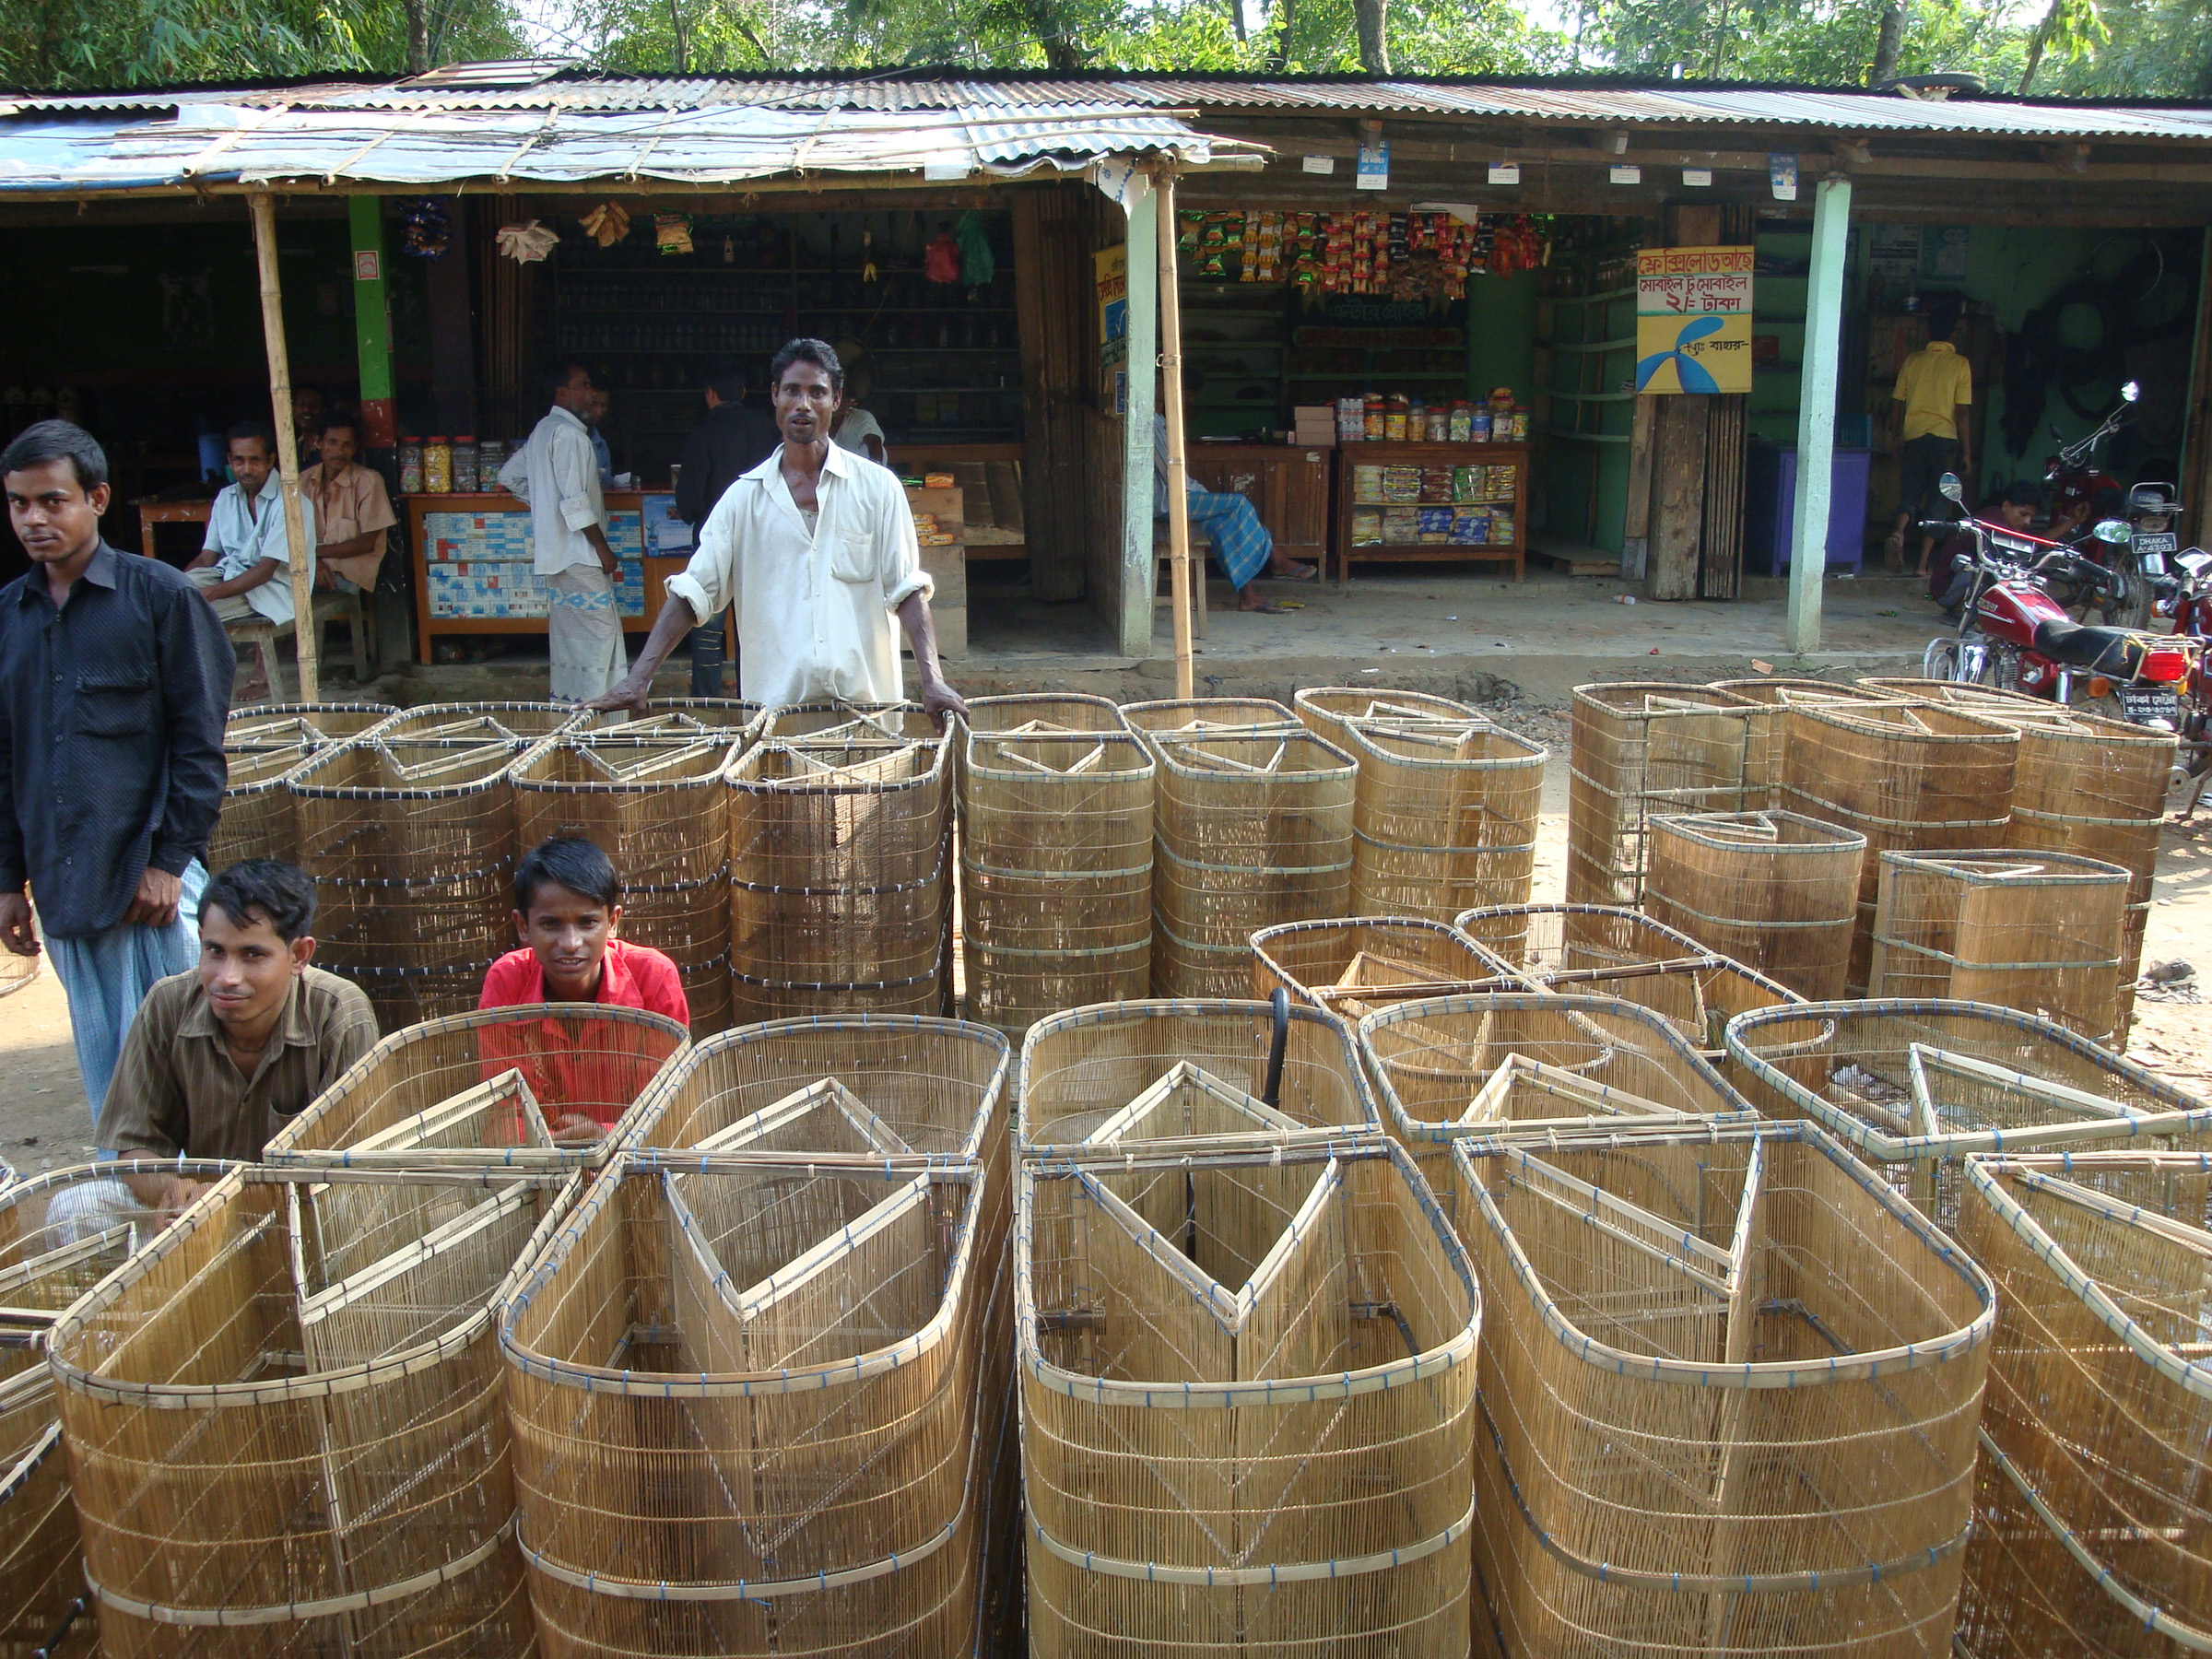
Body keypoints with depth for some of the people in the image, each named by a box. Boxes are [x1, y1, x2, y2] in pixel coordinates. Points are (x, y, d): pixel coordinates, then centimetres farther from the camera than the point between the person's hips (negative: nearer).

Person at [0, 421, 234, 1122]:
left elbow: (200, 741, -5)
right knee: (102, 1067, 10)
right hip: (63, 885, 5)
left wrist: (171, 860, -10)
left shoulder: (158, 595, -3)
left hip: (151, 877, -5)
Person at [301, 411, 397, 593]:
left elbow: (367, 543, -5)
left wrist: (316, 551, -9)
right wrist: (313, 561, -17)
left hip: (350, 573, -4)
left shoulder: (368, 481, -4)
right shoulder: (304, 481, 9)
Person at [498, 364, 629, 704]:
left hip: (552, 550, 10)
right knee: (600, 628, -7)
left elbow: (510, 476, 26)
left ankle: (566, 700, 18)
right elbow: (576, 502, -20)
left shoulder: (543, 430, 17)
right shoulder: (569, 433, -15)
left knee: (567, 631, 13)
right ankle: (594, 701, -7)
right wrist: (603, 548, -16)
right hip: (577, 552, -10)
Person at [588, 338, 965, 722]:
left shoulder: (876, 486, 6)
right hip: (774, 701, 1)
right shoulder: (745, 496, 9)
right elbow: (692, 591, 7)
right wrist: (640, 677, -2)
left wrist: (933, 680, -9)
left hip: (865, 699, 0)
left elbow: (907, 589, 3)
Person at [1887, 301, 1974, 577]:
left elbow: (1897, 405, 5)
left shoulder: (1913, 360, 3)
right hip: (1944, 439, -2)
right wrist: (1966, 452, 0)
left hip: (1912, 438, 2)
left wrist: (1899, 437, 18)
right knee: (1937, 501, 6)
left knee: (1910, 494, 10)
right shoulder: (1960, 364, -5)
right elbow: (1961, 413, -6)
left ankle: (1898, 531, -22)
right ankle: (1923, 563, 3)